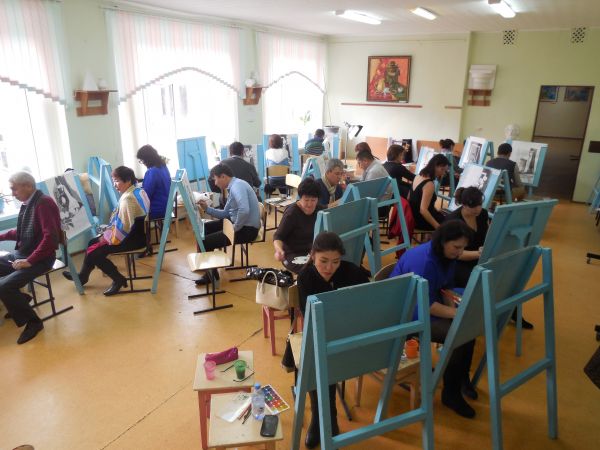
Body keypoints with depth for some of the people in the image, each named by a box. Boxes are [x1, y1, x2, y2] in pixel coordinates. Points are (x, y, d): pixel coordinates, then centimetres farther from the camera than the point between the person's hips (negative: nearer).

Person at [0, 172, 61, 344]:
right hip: (20, 253, 9)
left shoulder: (43, 202, -18)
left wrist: (30, 261, -25)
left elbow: (51, 236, -25)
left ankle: (32, 321, -3)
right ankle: (19, 299, 18)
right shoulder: (27, 203, 9)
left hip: (39, 259, -9)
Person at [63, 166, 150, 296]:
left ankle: (118, 280, 2)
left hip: (134, 238, -10)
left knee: (93, 252, -9)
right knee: (93, 243, 16)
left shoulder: (127, 199, -23)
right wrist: (107, 234, 8)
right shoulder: (139, 191, 7)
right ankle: (83, 275, 31)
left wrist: (107, 237, -11)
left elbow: (123, 226, -26)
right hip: (138, 234, 10)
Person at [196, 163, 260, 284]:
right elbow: (225, 214, 19)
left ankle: (212, 273, 10)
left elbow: (244, 210, -36)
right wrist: (207, 208, 7)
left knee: (204, 241, -12)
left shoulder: (237, 185, -20)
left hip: (247, 229, -11)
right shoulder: (233, 187, 12)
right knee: (204, 228, 18)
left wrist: (235, 228, -22)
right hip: (237, 223, 11)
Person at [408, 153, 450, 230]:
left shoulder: (418, 176, 3)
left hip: (413, 217, 9)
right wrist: (438, 227, -26)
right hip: (421, 221, -9)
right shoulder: (429, 184, -23)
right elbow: (423, 210, -29)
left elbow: (409, 198, 13)